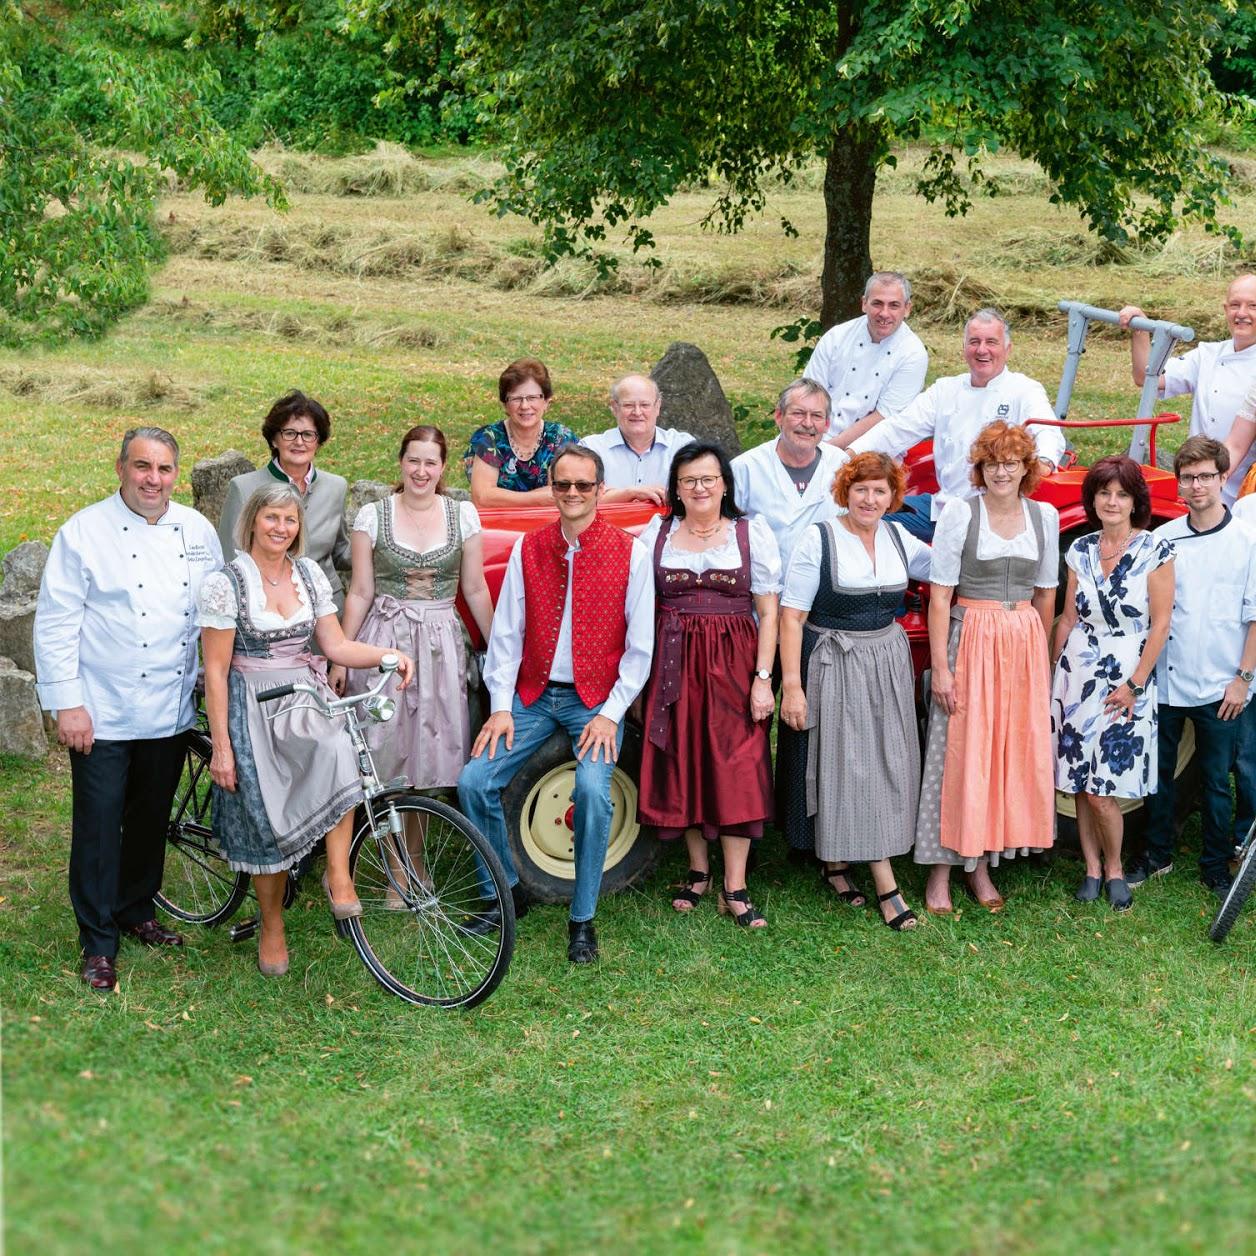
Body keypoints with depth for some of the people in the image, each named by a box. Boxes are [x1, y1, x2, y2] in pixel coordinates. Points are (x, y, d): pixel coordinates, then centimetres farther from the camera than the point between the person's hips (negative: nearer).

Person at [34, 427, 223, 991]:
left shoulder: (197, 531, 4)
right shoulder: (84, 532, -9)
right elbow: (55, 623, -10)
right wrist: (67, 703, -14)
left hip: (171, 710, 4)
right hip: (103, 713, -4)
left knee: (152, 820, 16)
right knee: (99, 827, 0)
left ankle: (136, 911, 36)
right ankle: (98, 943, 13)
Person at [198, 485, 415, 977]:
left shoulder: (309, 573, 7)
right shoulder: (225, 582, -8)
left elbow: (335, 645, 8)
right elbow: (215, 670, -9)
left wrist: (387, 655, -10)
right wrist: (221, 746, -12)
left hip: (306, 697, 3)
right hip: (253, 708, -3)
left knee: (336, 753, -31)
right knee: (268, 823, -1)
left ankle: (338, 873, -19)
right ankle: (272, 928, 20)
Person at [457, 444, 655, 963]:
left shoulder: (630, 553, -3)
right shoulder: (527, 548, 5)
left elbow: (640, 646, -3)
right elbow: (506, 633, 5)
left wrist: (611, 714, -11)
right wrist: (500, 706, -4)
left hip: (595, 701, -3)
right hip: (533, 694, 4)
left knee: (593, 790, -26)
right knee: (474, 782, -10)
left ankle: (583, 920, -10)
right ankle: (507, 892, 12)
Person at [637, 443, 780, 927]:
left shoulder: (752, 533, 3)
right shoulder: (656, 534, 8)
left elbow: (768, 613, 1)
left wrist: (763, 678, -8)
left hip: (733, 663, -2)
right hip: (674, 663, 2)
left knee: (735, 767, -5)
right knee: (682, 762, 5)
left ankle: (735, 887, -2)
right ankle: (698, 871, 20)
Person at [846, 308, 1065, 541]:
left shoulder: (1025, 390, 2)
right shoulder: (945, 390, 16)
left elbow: (1048, 432, -16)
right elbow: (899, 428, 11)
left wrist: (1044, 461, -41)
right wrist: (851, 454, -5)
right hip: (942, 505, 5)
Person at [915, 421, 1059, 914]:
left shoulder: (1044, 516, 6)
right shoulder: (960, 512, -6)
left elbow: (1045, 594, 14)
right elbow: (940, 595, -8)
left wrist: (1042, 657, 12)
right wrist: (940, 666, -13)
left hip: (1026, 643, 4)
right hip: (971, 638, -4)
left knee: (1015, 753, 6)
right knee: (958, 754, -2)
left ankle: (980, 864, 17)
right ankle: (940, 871, 5)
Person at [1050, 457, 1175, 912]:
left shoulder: (1154, 550, -7)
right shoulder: (1081, 550, 5)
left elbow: (1160, 624, -7)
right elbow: (1068, 618, 11)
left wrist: (1135, 684, -10)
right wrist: (1053, 671, 9)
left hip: (1128, 676, -4)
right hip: (1078, 670, 4)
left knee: (1102, 788, -6)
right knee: (1081, 781, 5)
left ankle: (1113, 867, 15)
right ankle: (1092, 868, 18)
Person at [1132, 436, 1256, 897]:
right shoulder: (1162, 539, 2)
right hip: (1165, 681, 2)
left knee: (1216, 782, 8)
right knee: (1159, 774, 13)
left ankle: (1216, 868, 20)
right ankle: (1158, 855, 28)